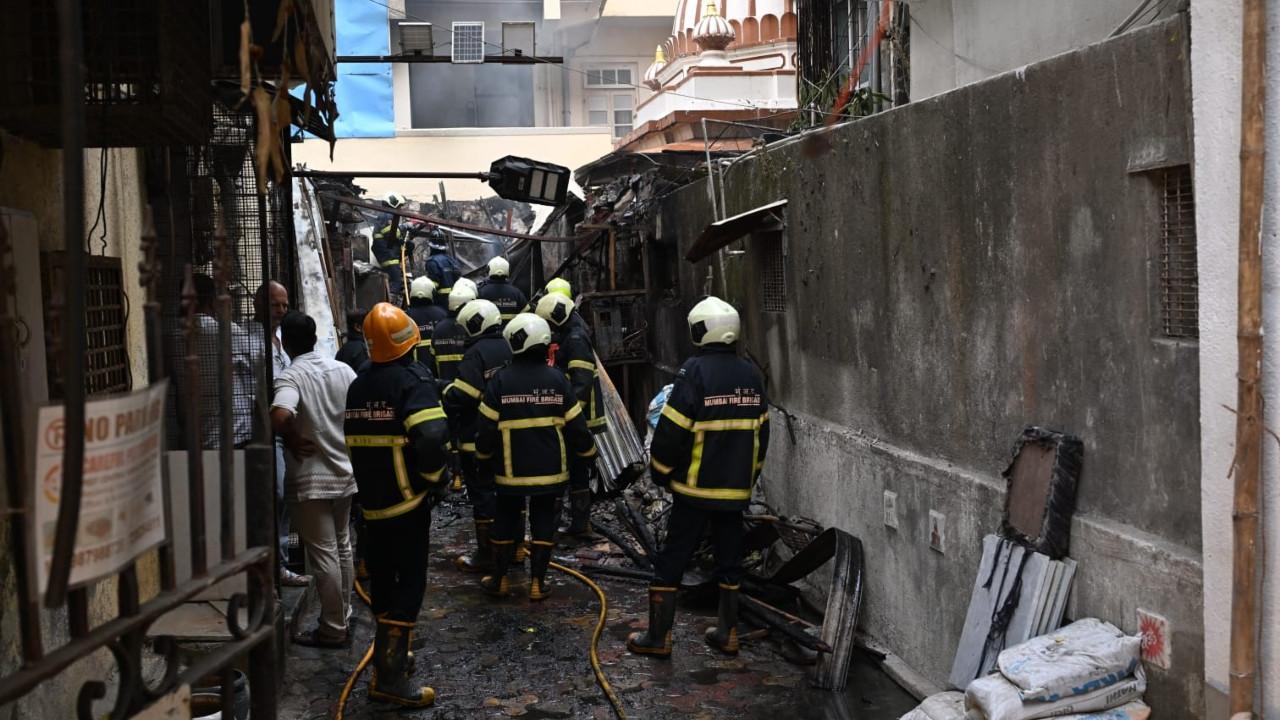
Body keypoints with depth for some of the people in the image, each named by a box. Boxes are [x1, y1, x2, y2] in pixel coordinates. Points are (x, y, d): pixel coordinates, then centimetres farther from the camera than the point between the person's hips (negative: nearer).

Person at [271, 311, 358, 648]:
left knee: (323, 554, 1)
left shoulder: (290, 377, -16)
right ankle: (343, 617, 29)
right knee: (342, 548, 18)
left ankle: (333, 629, 8)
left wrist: (291, 440, -17)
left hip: (310, 479, -6)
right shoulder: (343, 370, 3)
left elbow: (279, 416, -34)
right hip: (344, 473, 6)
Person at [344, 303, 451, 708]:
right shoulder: (413, 381, -13)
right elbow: (431, 438, -26)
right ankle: (390, 676, -6)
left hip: (371, 502, 7)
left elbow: (353, 443, 15)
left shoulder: (357, 387, 10)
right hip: (407, 501, -7)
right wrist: (435, 478, -10)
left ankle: (391, 654, 30)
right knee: (409, 583, -4)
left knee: (382, 580, 17)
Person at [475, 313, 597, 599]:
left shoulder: (501, 380, -11)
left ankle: (499, 579, 22)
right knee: (544, 522, 11)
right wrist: (588, 453, 13)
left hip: (511, 471, -1)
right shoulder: (557, 379, -7)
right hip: (550, 469, 1)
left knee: (506, 520, 15)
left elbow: (486, 428, -7)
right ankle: (537, 582, 12)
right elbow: (575, 425, -4)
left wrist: (484, 461, 8)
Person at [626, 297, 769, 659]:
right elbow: (760, 433, 12)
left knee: (671, 561, 3)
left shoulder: (695, 371, -15)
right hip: (736, 488, 6)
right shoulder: (751, 375, 5)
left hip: (695, 487, -6)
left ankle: (658, 636, 7)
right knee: (730, 559, 15)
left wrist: (660, 473, 0)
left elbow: (672, 429, -15)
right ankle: (727, 632, 22)